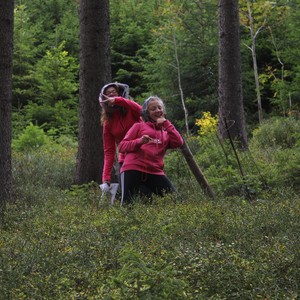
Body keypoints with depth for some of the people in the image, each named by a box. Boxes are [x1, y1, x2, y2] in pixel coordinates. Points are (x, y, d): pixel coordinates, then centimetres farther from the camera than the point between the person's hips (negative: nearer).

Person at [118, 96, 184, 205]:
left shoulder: (166, 132, 24)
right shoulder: (139, 126, 16)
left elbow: (178, 143, 3)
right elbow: (122, 146, 9)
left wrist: (166, 123, 5)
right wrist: (139, 141, -10)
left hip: (155, 172, 3)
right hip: (133, 169, -3)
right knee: (127, 203, -15)